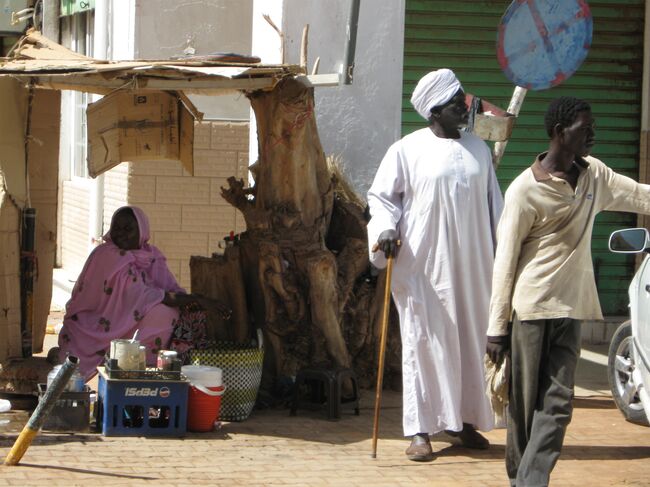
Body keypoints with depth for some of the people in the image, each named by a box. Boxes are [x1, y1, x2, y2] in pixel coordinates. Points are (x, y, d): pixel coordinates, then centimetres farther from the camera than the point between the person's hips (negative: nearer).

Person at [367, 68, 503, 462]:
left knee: (471, 340, 8)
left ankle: (465, 421, 22)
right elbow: (382, 196, 2)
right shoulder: (407, 150, -2)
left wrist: (501, 254, 16)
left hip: (471, 265, 4)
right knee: (423, 343, -3)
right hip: (423, 264, -4)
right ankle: (421, 431, 1)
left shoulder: (478, 149, 11)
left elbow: (492, 203, 17)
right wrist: (386, 230, -16)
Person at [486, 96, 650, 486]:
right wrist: (497, 327, -9)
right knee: (526, 400, 3)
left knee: (557, 403, -2)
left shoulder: (593, 174, 7)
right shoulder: (526, 190, -10)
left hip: (571, 307, 5)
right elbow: (505, 260, -8)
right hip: (532, 308, -5)